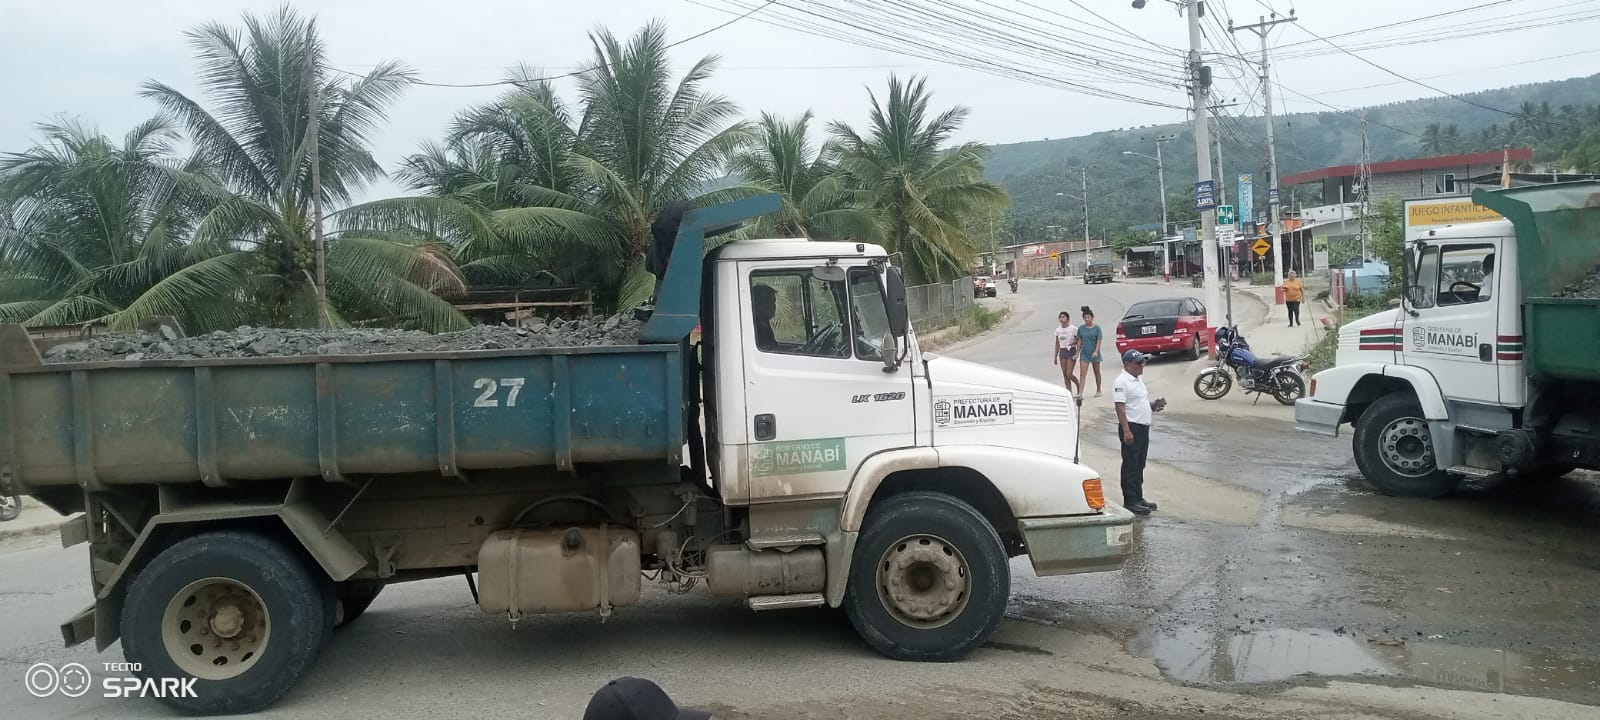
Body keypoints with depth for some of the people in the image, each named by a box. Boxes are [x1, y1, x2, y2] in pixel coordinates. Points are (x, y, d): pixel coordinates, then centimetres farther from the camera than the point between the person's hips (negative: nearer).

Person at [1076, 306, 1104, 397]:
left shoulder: (1097, 328, -5)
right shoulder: (1081, 328, 2)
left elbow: (1099, 341, -9)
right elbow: (1079, 341, 7)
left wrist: (1096, 351, -22)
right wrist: (1077, 353, 4)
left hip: (1094, 354, -1)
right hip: (1084, 354, 1)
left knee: (1097, 372, 14)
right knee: (1082, 374, -9)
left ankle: (1098, 391, 30)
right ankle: (1080, 393, -15)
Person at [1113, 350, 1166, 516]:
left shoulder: (1138, 379, 15)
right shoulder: (1122, 382, -14)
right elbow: (1120, 407, -20)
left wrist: (1153, 406, 8)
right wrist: (1126, 431, -25)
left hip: (1143, 427, 9)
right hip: (1131, 428, -9)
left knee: (1139, 466, 15)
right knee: (1130, 466, -5)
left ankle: (1138, 498, 23)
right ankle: (1130, 502, -1)